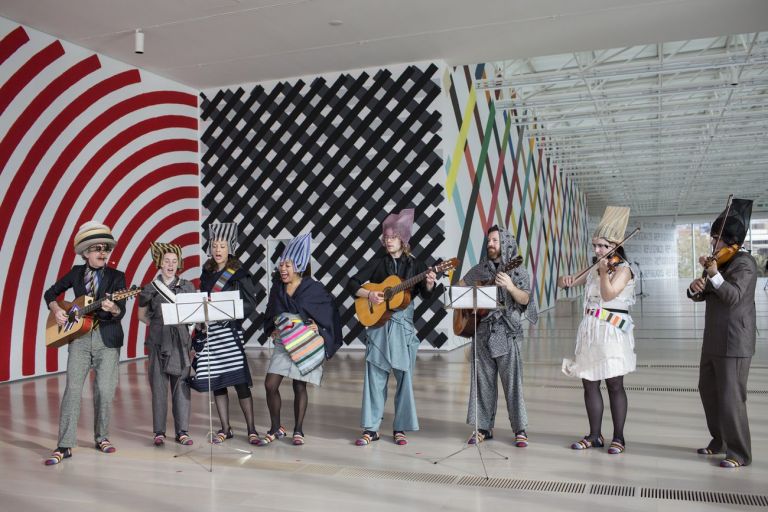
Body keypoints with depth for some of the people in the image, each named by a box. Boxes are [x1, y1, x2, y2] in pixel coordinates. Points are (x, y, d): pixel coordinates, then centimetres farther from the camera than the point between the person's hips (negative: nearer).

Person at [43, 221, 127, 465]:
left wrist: (113, 308, -34)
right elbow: (51, 293, 17)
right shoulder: (76, 273, 6)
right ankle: (65, 446, -1)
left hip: (107, 340, -1)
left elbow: (121, 312, -11)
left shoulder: (117, 277, -1)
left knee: (105, 391, -1)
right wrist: (57, 310, -2)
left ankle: (102, 438, 18)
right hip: (79, 338, 1)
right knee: (72, 390, -5)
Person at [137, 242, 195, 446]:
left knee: (181, 386, 1)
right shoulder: (150, 289, 3)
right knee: (159, 387, 2)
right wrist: (158, 325, 1)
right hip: (159, 343, -1)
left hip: (181, 342, 1)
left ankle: (182, 431, 8)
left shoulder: (187, 287, 6)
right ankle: (159, 431, 12)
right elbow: (141, 315, 13)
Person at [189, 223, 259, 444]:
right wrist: (200, 319, 5)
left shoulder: (239, 274, -1)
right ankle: (225, 428, 18)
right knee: (216, 382, 7)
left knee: (239, 380, -8)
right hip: (208, 331, 5)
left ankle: (251, 428, 1)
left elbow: (250, 304, -5)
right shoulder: (206, 274, 13)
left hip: (230, 331, -5)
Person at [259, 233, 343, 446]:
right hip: (283, 343, 4)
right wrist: (272, 329, 0)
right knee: (270, 384, -5)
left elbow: (330, 313, -3)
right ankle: (276, 428, 13)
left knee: (299, 387, 3)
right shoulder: (277, 288, 3)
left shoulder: (313, 289, -10)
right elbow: (271, 314, 16)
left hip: (306, 344, -4)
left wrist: (319, 327, -16)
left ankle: (298, 430, 21)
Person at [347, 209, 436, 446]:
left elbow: (426, 296, -3)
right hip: (378, 325, 0)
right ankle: (371, 429, 9)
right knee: (375, 377, 1)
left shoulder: (415, 264, 4)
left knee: (404, 377, 2)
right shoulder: (377, 262, 5)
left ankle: (400, 428, 14)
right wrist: (369, 294, -12)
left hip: (403, 327, 0)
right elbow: (352, 284, 4)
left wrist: (429, 284, -23)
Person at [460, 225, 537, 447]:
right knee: (483, 382, 7)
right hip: (482, 331, 4)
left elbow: (525, 300, -12)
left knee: (512, 382, -3)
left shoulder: (518, 271, 0)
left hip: (507, 333, -4)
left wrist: (510, 286, -30)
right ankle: (484, 428, 16)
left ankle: (520, 430, 6)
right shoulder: (480, 269, 11)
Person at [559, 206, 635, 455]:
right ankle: (595, 435, 17)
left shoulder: (622, 268, -4)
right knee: (589, 383, 7)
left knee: (614, 385, -1)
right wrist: (565, 279, -6)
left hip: (612, 332, -7)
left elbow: (608, 294, -17)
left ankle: (618, 437, 10)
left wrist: (604, 271, -22)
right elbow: (565, 283, 15)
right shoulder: (594, 269, 16)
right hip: (589, 331, 7)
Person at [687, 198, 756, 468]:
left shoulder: (744, 262, -10)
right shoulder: (721, 262, 16)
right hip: (714, 340, 9)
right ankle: (720, 441, 30)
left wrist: (714, 275, -33)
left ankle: (740, 453, 6)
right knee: (708, 390, 16)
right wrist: (696, 287, -8)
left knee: (730, 397, -5)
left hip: (733, 342, -9)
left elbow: (734, 296, -23)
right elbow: (701, 296, 14)